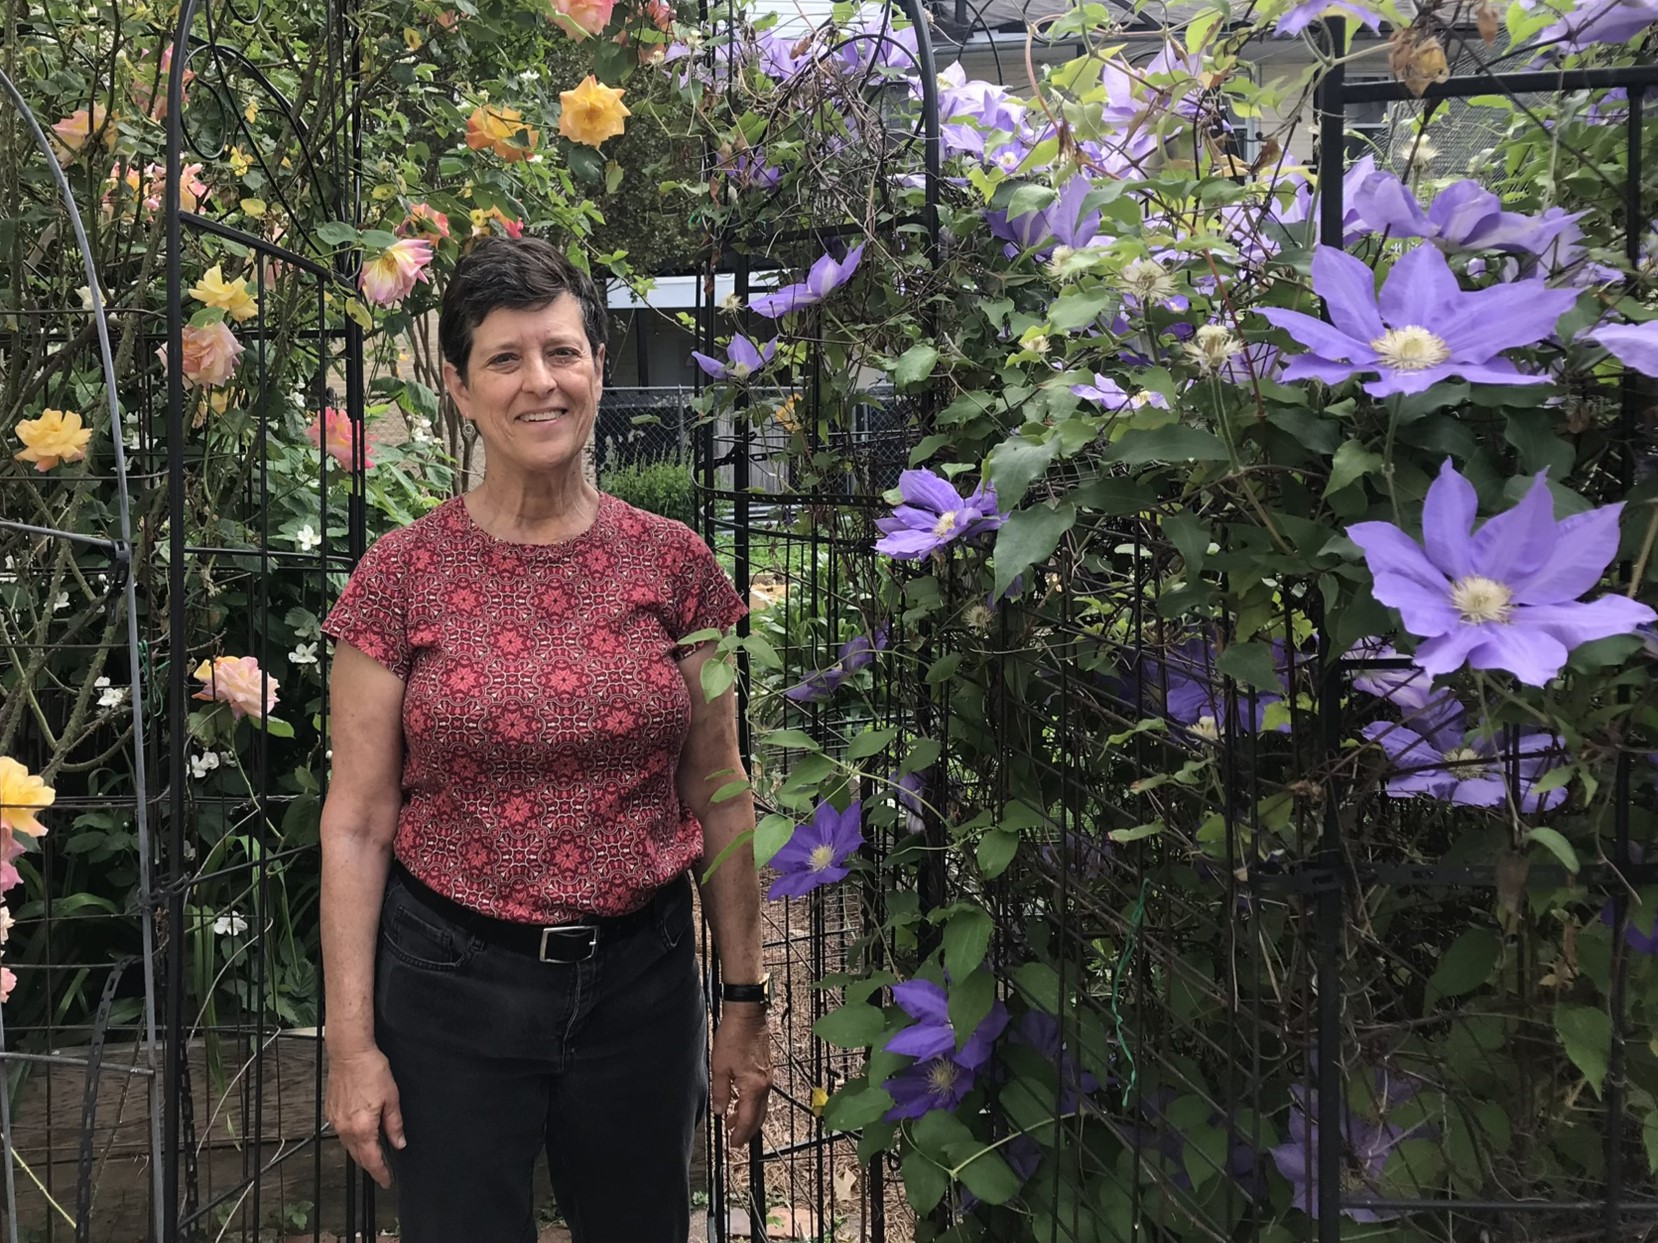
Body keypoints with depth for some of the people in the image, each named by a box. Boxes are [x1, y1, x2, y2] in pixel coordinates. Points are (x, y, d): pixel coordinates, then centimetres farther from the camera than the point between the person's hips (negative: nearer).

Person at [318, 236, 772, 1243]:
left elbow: (719, 799, 3)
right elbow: (357, 823, -4)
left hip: (641, 980, 2)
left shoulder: (673, 564, -2)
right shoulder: (403, 576, -6)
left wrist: (746, 1002, 4)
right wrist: (352, 1041, -6)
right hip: (451, 984, -1)